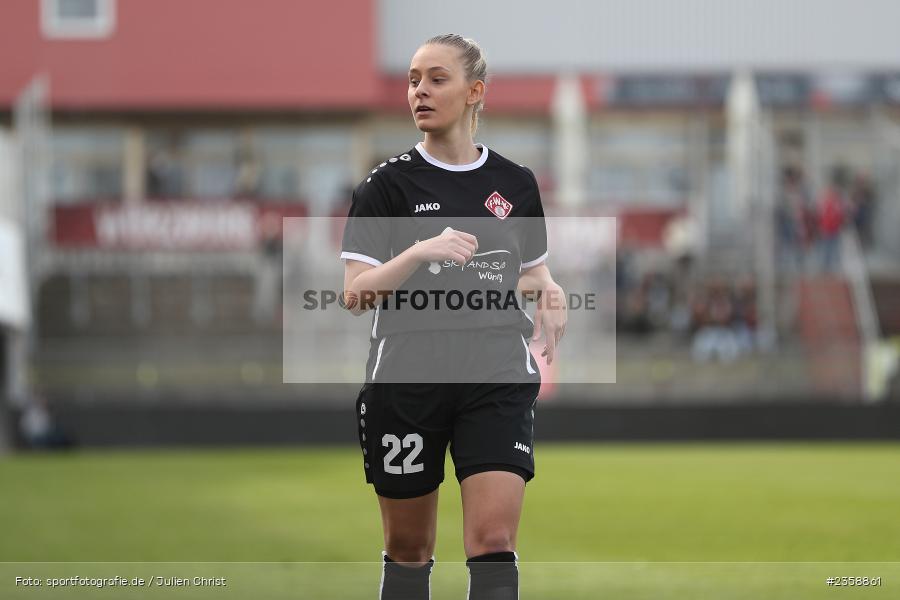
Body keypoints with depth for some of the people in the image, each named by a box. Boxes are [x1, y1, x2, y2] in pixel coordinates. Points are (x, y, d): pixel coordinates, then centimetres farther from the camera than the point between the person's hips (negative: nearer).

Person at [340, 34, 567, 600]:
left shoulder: (516, 183, 8)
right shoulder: (389, 183, 0)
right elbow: (354, 293, -7)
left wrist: (549, 294, 0)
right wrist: (420, 251, -22)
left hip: (498, 375, 1)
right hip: (407, 377, -1)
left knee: (494, 540, -13)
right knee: (408, 547, 8)